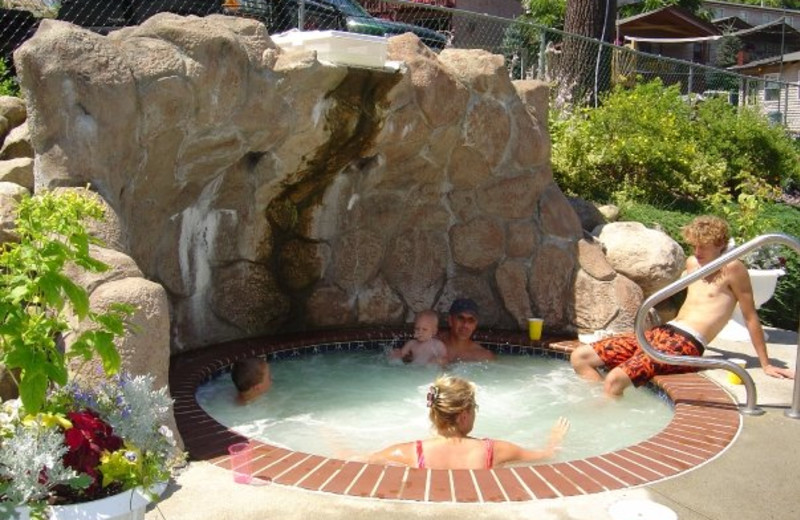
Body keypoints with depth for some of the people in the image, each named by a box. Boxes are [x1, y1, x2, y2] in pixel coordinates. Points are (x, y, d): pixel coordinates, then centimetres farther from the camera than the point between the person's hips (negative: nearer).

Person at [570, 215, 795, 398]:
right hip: (661, 332, 8)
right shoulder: (692, 263, 19)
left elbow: (750, 317, 0)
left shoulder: (731, 269, -3)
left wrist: (766, 365, 3)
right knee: (580, 357, -5)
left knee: (615, 380, -31)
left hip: (686, 344, -8)